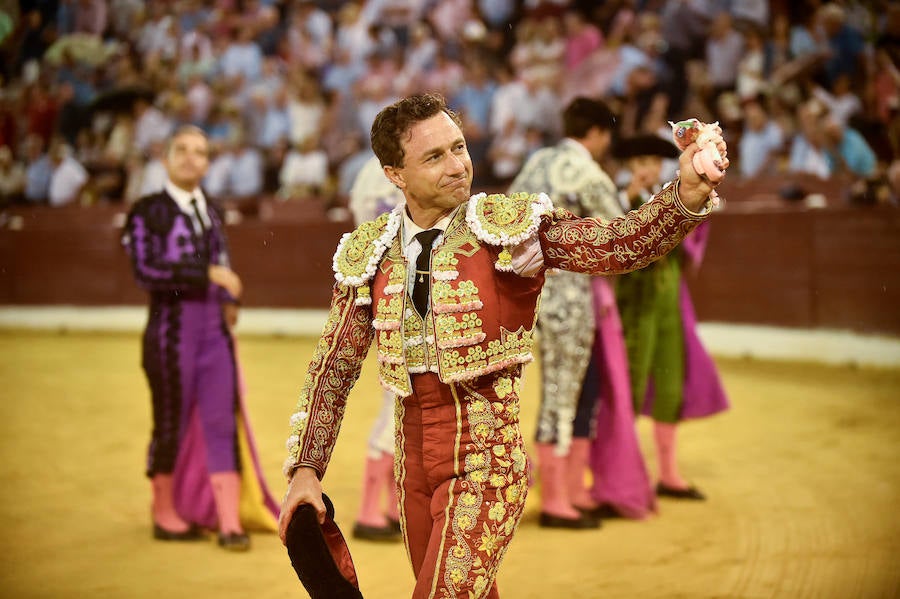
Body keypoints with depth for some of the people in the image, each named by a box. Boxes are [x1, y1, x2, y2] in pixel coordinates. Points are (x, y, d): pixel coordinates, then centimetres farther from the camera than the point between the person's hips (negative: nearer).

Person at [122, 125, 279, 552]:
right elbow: (146, 269, -15)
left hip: (215, 329, 5)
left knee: (222, 423, -1)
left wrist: (230, 300, 9)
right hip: (171, 328, -5)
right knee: (172, 422, 3)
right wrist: (207, 273, -18)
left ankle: (230, 524, -1)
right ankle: (165, 515, 20)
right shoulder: (147, 212, -2)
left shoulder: (210, 213, 16)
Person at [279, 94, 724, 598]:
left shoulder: (509, 226, -8)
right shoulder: (370, 254, 3)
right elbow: (334, 368, 8)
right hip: (414, 457, 4)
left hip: (486, 456, -4)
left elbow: (620, 244, -20)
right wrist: (305, 469, 1)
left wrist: (688, 194, -38)